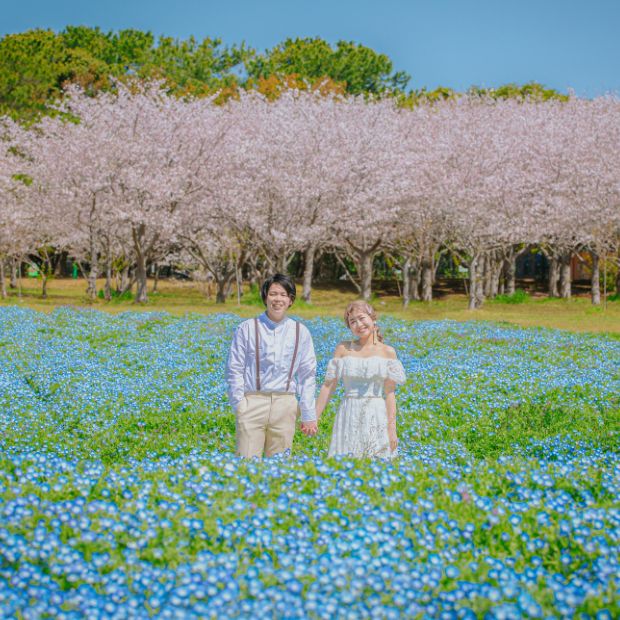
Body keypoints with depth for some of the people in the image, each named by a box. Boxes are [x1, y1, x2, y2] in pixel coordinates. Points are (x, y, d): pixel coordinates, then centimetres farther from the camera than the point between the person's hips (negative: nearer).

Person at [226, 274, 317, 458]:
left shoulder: (300, 332, 8)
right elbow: (234, 369, 3)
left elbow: (307, 376, 10)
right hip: (253, 402, -2)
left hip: (285, 405, 2)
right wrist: (239, 405, -5)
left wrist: (309, 415, 8)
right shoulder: (247, 329, 2)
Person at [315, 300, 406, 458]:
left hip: (377, 416, 0)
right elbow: (328, 386, 3)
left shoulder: (388, 352, 2)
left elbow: (389, 393, -1)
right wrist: (314, 417, 1)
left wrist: (392, 427, -6)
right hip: (349, 415, 0)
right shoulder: (343, 349, 4)